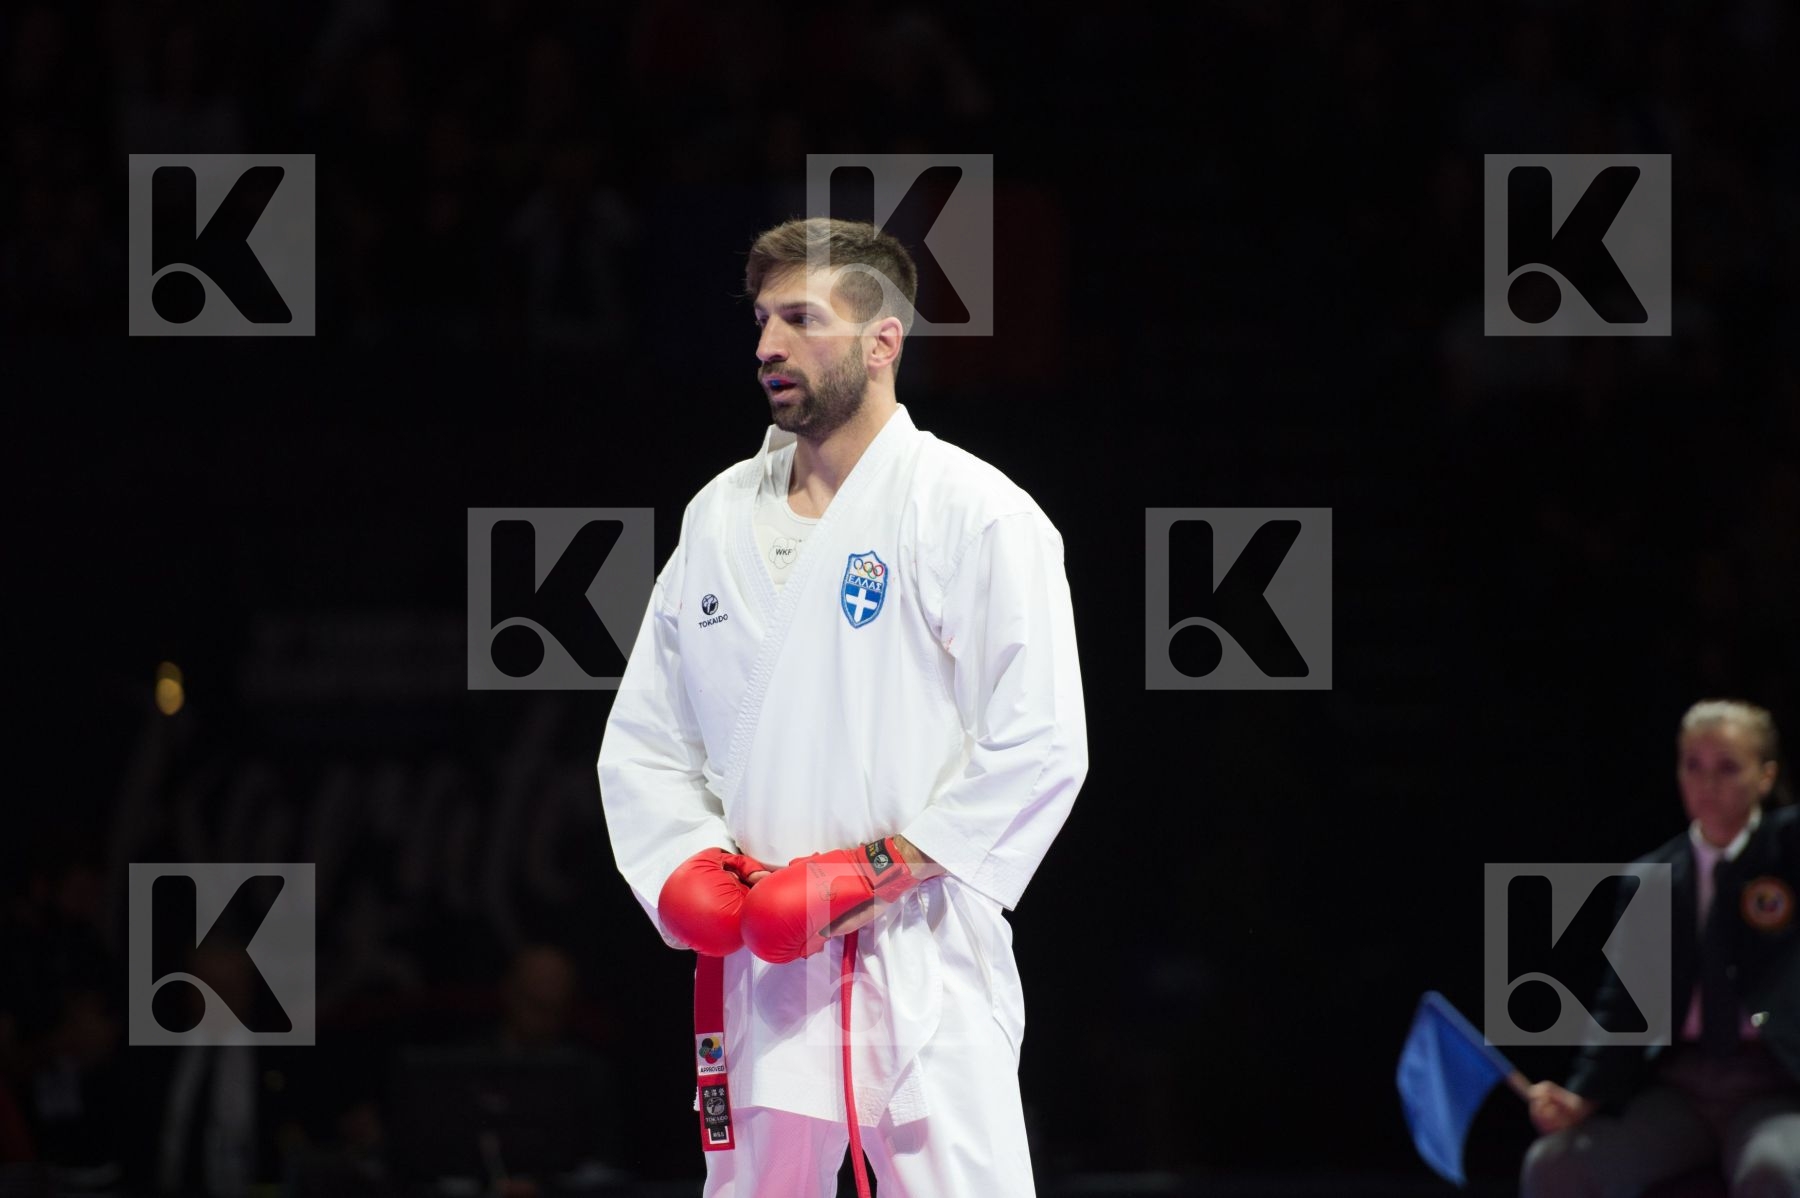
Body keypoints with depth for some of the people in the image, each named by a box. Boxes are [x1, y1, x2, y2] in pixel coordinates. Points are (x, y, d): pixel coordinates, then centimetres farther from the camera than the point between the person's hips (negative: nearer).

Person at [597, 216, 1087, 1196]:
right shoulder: (719, 518, 13)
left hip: (918, 964, -5)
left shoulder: (975, 515, -5)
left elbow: (1038, 751, -11)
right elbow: (643, 741, 17)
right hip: (759, 966, 6)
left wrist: (873, 875, -15)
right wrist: (685, 868, -2)